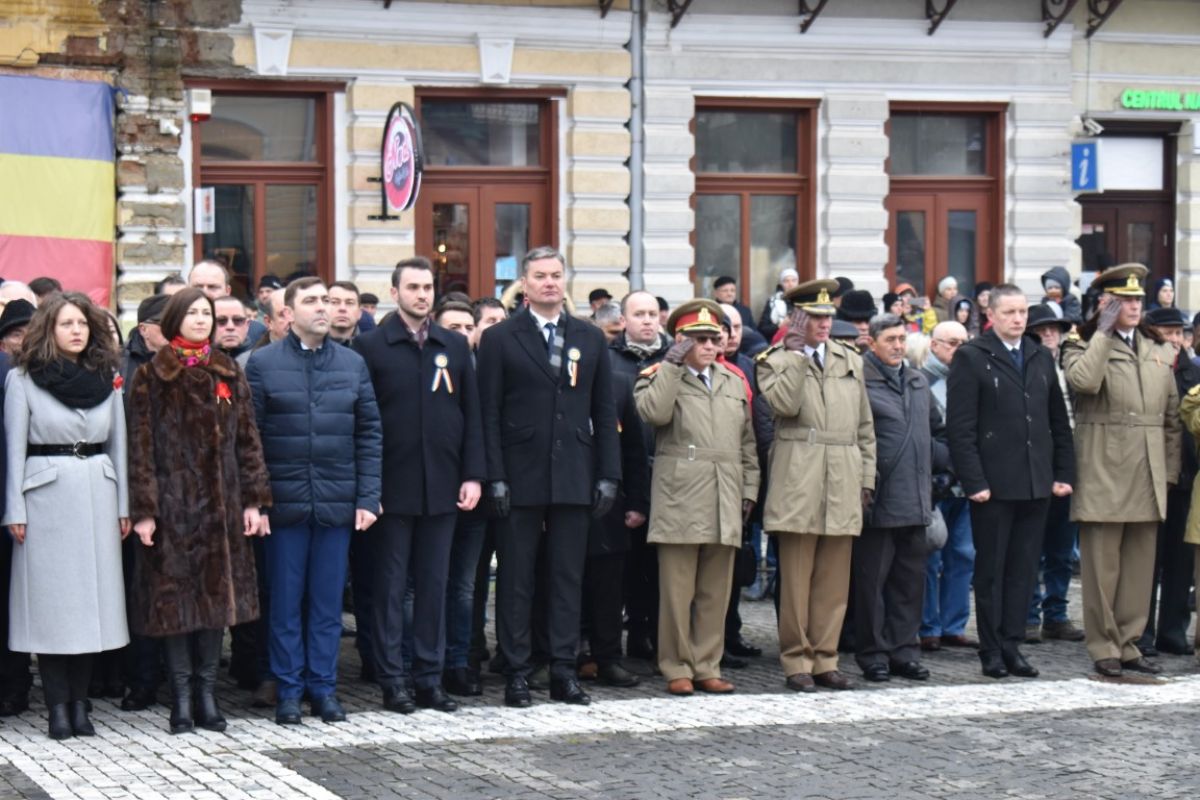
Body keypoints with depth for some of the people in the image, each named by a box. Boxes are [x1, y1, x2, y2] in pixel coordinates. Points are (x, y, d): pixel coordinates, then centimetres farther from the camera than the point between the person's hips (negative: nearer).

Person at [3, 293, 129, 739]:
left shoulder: (107, 378, 10)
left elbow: (118, 445, 12)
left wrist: (124, 505, 8)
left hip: (97, 492, 3)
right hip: (46, 496, -3)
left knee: (91, 596, 3)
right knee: (50, 601, -2)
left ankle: (80, 702, 10)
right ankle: (58, 706, 2)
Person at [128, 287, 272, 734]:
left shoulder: (229, 375, 9)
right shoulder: (151, 377, 0)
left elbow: (247, 441, 8)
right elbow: (141, 446, -4)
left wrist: (253, 500, 1)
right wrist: (144, 509, -10)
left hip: (221, 504, 3)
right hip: (172, 503, -3)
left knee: (217, 593, 4)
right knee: (175, 595, 0)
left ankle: (207, 693, 11)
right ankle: (181, 699, 5)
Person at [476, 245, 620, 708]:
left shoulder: (590, 340, 11)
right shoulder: (499, 339, 2)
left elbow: (604, 413, 11)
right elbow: (489, 415, -2)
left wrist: (608, 475, 3)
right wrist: (495, 478, -9)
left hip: (573, 479, 3)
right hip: (521, 479, -3)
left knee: (568, 578, 6)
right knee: (516, 580, 1)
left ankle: (564, 673, 11)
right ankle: (516, 675, 6)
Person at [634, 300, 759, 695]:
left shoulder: (734, 384, 20)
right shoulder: (661, 378, 5)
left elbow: (747, 444, 21)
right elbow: (655, 412, -18)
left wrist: (748, 491, 13)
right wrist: (672, 364, -12)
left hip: (724, 505, 5)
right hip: (679, 500, -5)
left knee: (716, 592, 6)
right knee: (677, 591, -3)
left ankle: (706, 667, 13)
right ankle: (677, 669, 4)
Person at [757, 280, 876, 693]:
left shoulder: (850, 360, 17)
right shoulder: (775, 361, 4)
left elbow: (865, 426, 19)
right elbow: (785, 403, -16)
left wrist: (867, 477, 12)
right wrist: (796, 354, -13)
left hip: (843, 484, 4)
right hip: (798, 482, -4)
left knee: (834, 580, 5)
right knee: (796, 577, -2)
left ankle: (825, 659, 12)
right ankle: (797, 661, 4)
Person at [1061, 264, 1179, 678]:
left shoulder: (1159, 351, 15)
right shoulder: (1083, 346, 0)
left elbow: (1172, 416, 17)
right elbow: (1084, 381, -24)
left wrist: (1170, 471, 10)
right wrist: (1103, 332, -15)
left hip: (1148, 478, 5)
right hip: (1103, 474, -5)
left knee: (1140, 566, 9)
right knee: (1102, 566, -1)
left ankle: (1128, 644, 17)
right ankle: (1104, 648, 6)